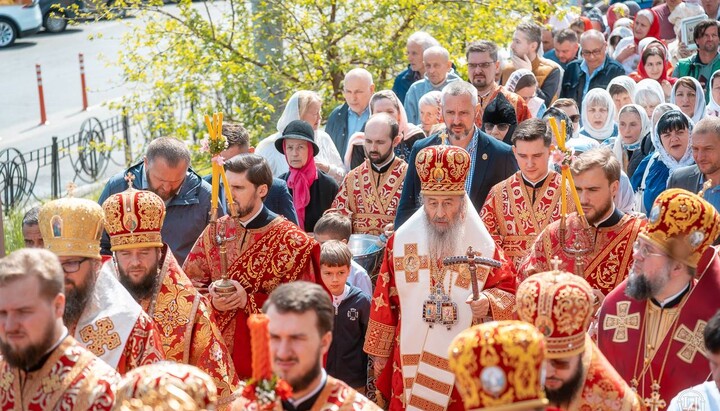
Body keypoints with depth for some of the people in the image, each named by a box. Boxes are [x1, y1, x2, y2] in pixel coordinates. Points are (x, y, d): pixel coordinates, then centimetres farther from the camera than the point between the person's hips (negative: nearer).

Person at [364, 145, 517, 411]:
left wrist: (489, 303, -22)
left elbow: (508, 293, 0)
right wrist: (379, 353, 8)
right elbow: (385, 300, 6)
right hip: (409, 360, 1)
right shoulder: (401, 242, 0)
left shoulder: (484, 247, -4)